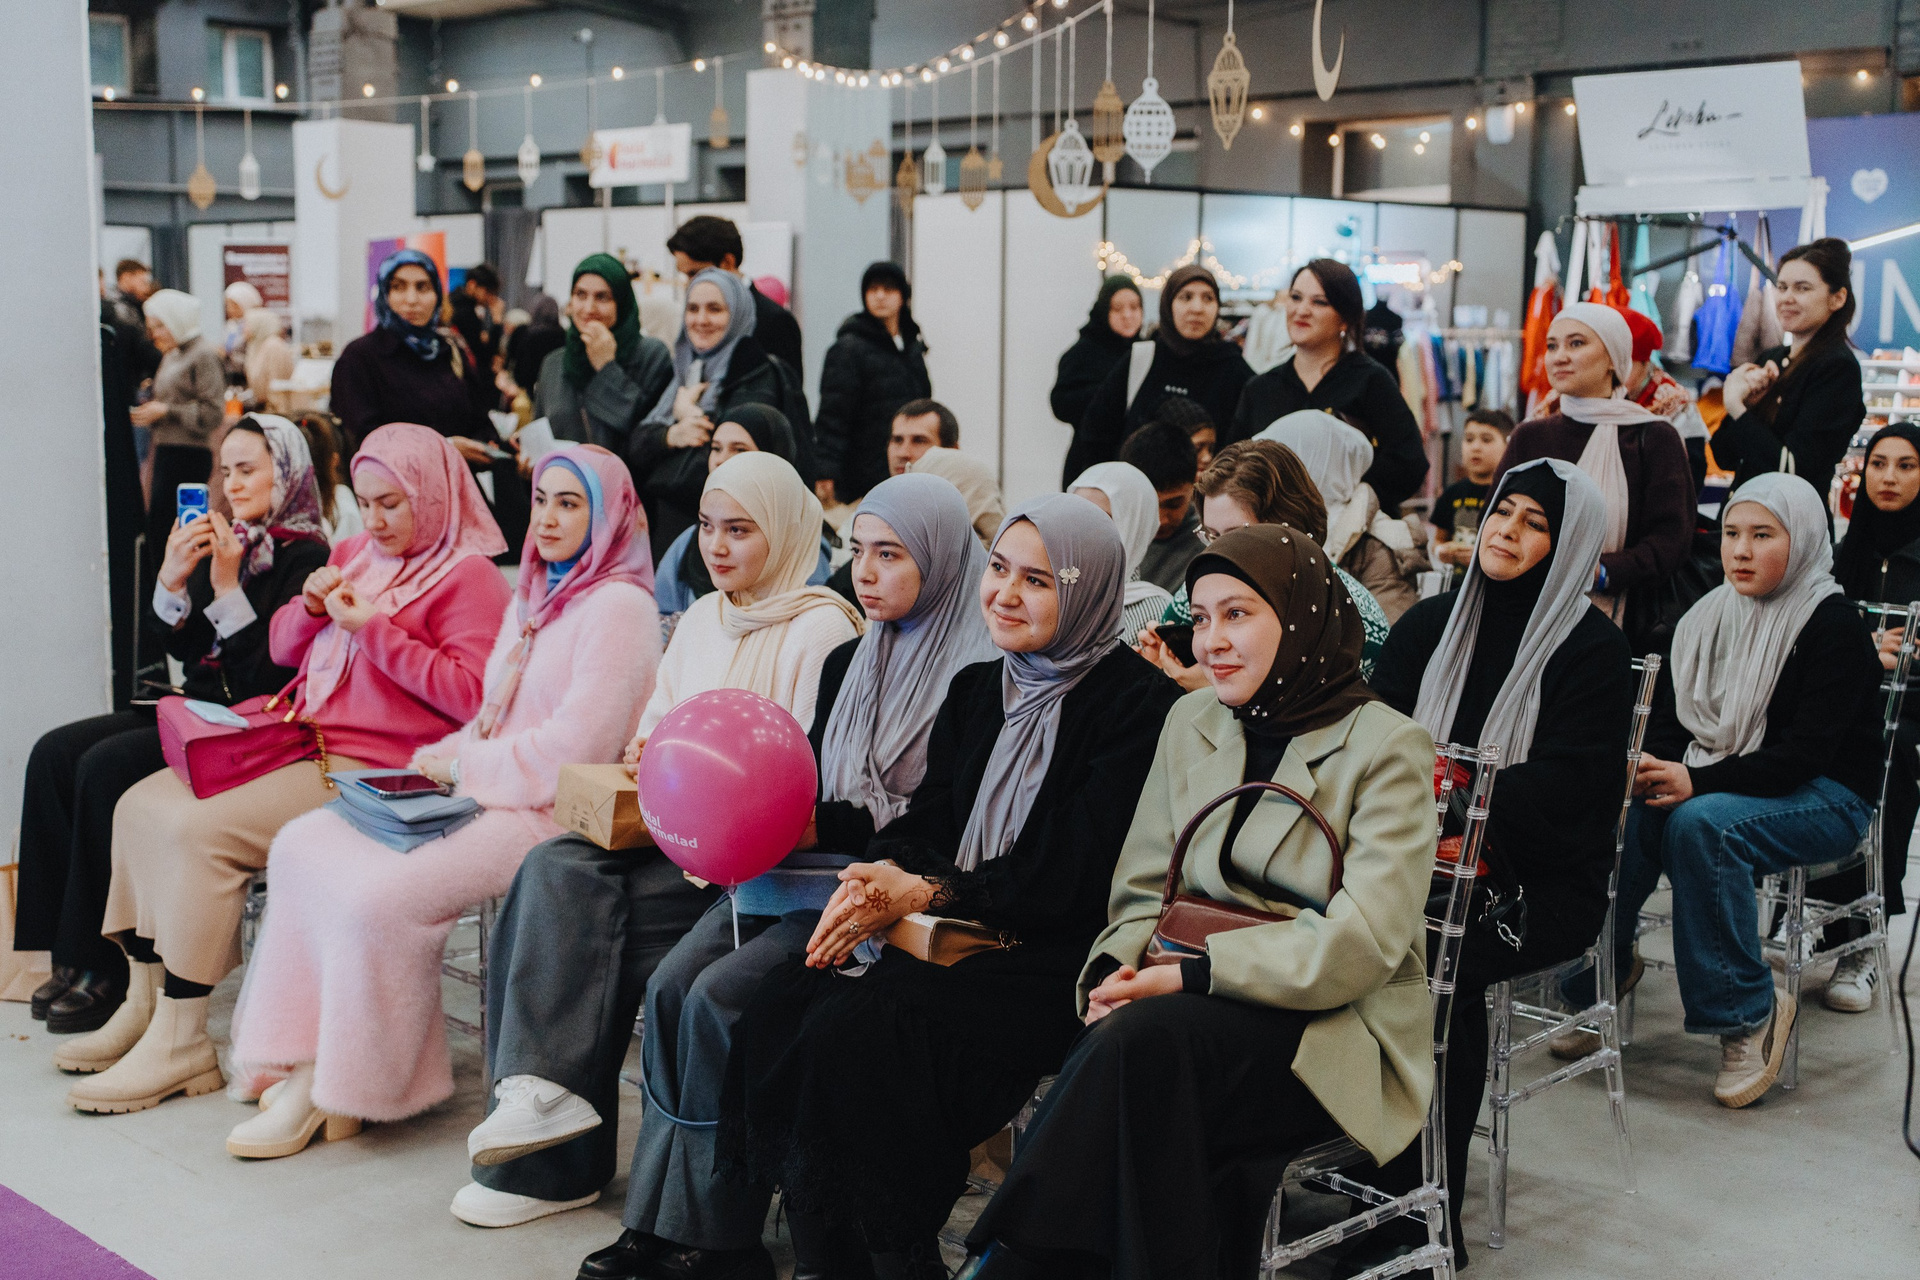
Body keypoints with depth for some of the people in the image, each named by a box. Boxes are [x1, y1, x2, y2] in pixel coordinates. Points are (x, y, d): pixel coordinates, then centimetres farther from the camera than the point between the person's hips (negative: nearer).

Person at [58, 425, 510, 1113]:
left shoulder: (468, 577, -4)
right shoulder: (353, 554, 20)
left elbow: (470, 696, -17)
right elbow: (284, 650, 25)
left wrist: (373, 628, -17)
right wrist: (310, 607, 3)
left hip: (368, 771, -9)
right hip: (298, 745, 9)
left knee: (200, 827, -24)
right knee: (140, 805, -1)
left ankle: (179, 1043, -14)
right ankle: (145, 1004, 10)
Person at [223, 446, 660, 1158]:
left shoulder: (619, 606, -10)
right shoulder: (535, 597, 20)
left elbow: (576, 748, -18)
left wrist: (463, 764, -11)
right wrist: (440, 760, 2)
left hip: (546, 813, -10)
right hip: (479, 795, 10)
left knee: (381, 897, -27)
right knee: (301, 846, -5)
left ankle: (342, 1091, -7)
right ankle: (307, 1063, -6)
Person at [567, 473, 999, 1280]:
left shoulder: (974, 672, -9)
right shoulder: (848, 663, 17)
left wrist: (818, 825, -17)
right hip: (811, 875, 8)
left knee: (723, 994, -23)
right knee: (672, 982, -14)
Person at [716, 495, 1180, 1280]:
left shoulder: (1135, 702, -7)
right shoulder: (976, 690, 17)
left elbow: (1076, 875, -14)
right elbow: (927, 819, 14)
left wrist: (927, 893, -17)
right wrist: (882, 878, -10)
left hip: (1056, 959, -7)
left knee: (868, 1030, -28)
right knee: (784, 1002, -18)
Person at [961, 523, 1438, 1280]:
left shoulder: (1387, 748, -3)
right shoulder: (1191, 724, 15)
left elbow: (1363, 943, -14)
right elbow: (1144, 891, 12)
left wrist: (1192, 974, -20)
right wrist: (1114, 970, -11)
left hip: (1337, 1029, -4)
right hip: (1204, 1014, 4)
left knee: (1144, 1038, -33)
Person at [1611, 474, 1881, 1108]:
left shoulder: (1834, 626, -11)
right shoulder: (1709, 616, 9)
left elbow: (1806, 753, -19)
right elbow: (1670, 716, 9)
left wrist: (1698, 782, -29)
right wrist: (1654, 766, -15)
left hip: (1826, 800, -6)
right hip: (1715, 783, 6)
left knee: (1700, 822, -35)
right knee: (1625, 809, -25)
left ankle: (1750, 1012, -22)